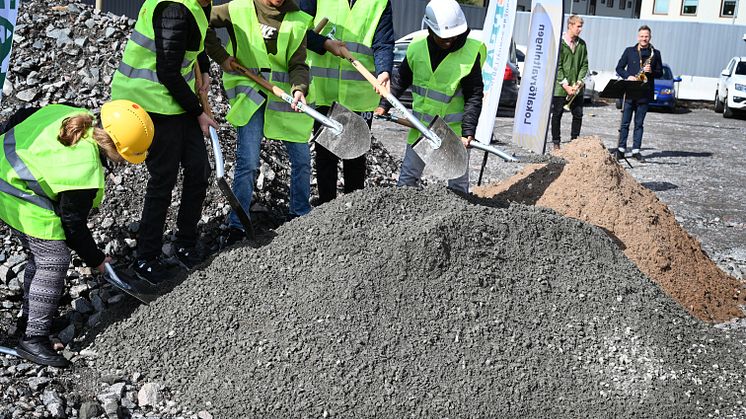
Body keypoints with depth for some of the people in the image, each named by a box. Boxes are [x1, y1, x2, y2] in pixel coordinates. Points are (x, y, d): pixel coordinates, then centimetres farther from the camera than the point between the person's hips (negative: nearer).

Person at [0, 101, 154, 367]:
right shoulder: (84, 172, -26)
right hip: (24, 205, -10)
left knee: (41, 253, 19)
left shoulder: (73, 115, -5)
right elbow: (73, 224, -14)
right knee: (54, 260, -7)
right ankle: (33, 340, -3)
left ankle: (30, 318, 32)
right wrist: (95, 259, 0)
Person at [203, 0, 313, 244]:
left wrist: (299, 89, -22)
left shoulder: (297, 21, 2)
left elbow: (298, 64, -2)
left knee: (302, 159, 6)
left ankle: (300, 217, 25)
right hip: (250, 97, -3)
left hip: (285, 97, 3)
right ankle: (237, 227, 1)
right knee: (248, 162, -10)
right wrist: (221, 57, -2)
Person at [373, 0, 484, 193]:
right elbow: (401, 80, 12)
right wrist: (384, 105, 8)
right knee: (407, 177, 13)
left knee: (458, 184, 4)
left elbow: (474, 97, -13)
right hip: (420, 127, 4)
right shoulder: (417, 47, -5)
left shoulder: (470, 54, -16)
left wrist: (468, 132, -20)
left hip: (453, 131, -3)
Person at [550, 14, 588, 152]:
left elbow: (584, 65, 8)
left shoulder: (581, 44, 8)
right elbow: (557, 66, -10)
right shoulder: (559, 42, -7)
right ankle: (556, 142, 13)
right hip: (560, 87, -4)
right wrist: (565, 85, -14)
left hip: (577, 88, 5)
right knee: (557, 114, 4)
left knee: (578, 115, 5)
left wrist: (578, 83, -5)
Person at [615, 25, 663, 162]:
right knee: (625, 122, -1)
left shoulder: (655, 53, 9)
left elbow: (660, 73, 10)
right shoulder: (629, 51, 7)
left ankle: (636, 150, 8)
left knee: (639, 124, 4)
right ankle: (621, 149, 3)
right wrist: (628, 76, -10)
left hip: (645, 93, 1)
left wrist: (651, 71, -11)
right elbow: (619, 68, 8)